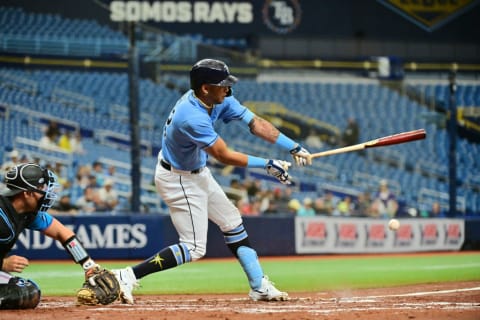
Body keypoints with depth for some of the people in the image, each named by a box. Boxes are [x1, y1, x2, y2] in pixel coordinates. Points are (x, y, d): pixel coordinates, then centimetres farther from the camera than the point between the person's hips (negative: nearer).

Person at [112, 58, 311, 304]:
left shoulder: (219, 100, -7)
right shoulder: (192, 117, -34)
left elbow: (256, 123, -8)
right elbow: (224, 156, -27)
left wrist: (294, 148, -15)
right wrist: (267, 165, -21)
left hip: (197, 173, 10)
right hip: (178, 180, -10)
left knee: (232, 222, 15)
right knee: (194, 248, -9)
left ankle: (259, 286, 23)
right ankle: (128, 276, -10)